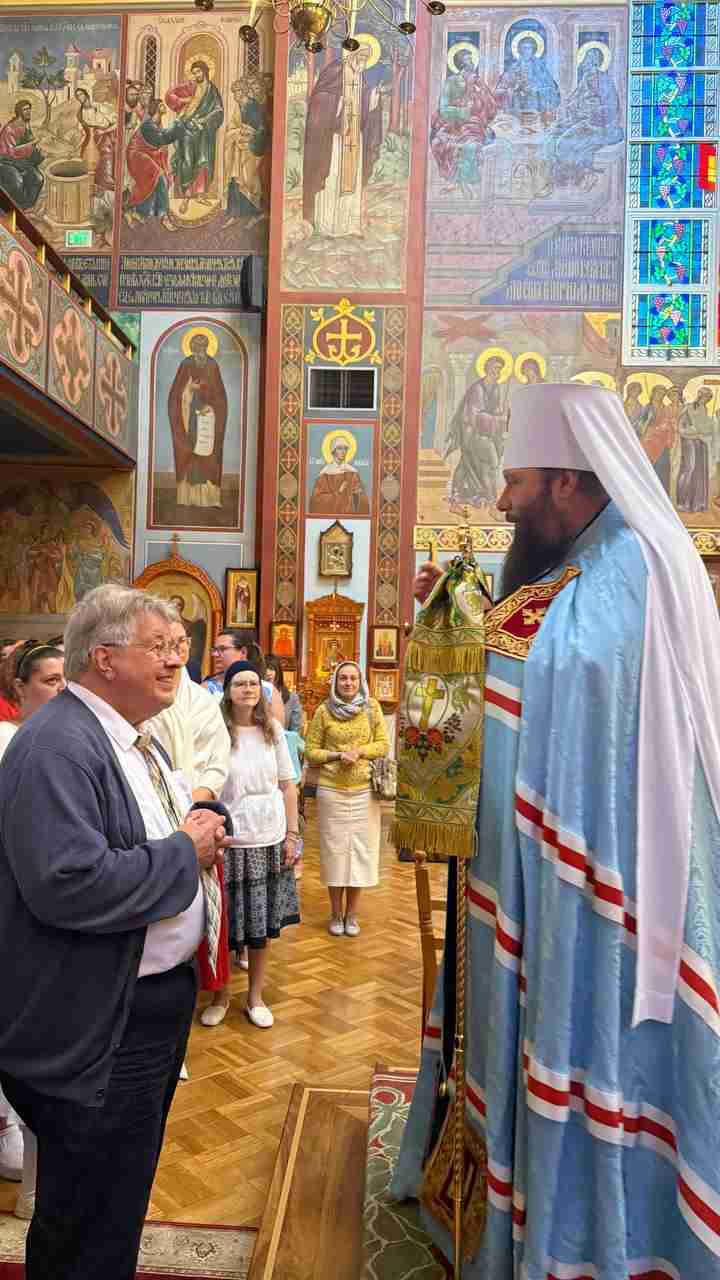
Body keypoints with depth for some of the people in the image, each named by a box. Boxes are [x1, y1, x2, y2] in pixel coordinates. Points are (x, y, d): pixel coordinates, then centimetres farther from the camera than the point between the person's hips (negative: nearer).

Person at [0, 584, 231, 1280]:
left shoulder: (135, 741, 10)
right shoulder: (57, 746, -23)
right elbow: (68, 884, -34)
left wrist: (197, 836, 2)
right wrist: (184, 851, -22)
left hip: (156, 998, 10)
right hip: (98, 1032, -9)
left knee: (120, 1204, 25)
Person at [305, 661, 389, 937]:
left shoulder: (372, 708, 3)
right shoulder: (324, 711, 0)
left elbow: (383, 745, 3)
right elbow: (311, 751, 1)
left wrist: (359, 751, -14)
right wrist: (338, 755, -14)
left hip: (364, 791, 1)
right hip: (331, 791, -1)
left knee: (360, 849, 5)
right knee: (334, 849, 5)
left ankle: (352, 914, 19)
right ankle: (336, 914, 19)